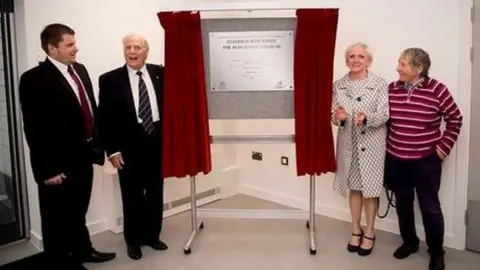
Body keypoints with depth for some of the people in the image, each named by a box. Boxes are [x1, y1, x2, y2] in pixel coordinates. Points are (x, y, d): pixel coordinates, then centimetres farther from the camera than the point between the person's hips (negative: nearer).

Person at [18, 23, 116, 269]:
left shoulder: (80, 70, 8)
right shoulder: (34, 79, -15)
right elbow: (34, 129, -17)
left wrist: (96, 144, 13)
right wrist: (48, 169, -19)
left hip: (83, 156, 7)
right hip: (59, 162, -7)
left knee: (78, 212, 24)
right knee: (58, 217, 11)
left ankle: (82, 250, 43)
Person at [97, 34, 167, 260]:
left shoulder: (160, 73, 3)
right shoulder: (110, 80, -5)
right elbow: (104, 118, -5)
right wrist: (112, 150, -9)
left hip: (157, 142, 3)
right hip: (129, 146, -2)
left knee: (155, 193, 15)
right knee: (132, 196, 10)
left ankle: (152, 235, 33)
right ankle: (133, 240, 28)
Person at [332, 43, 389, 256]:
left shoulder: (380, 84, -6)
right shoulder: (338, 85, 4)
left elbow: (384, 115, -10)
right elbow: (333, 115, 3)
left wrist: (366, 118, -29)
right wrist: (338, 117, -20)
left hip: (372, 144, -3)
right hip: (348, 143, 3)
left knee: (370, 188, 5)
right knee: (353, 187, 13)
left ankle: (369, 233, 23)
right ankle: (356, 230, 29)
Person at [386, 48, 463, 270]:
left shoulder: (437, 90, -12)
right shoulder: (391, 89, -2)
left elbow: (455, 119, -1)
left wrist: (444, 145, -4)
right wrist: (386, 144, 7)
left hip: (426, 160, -3)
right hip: (395, 160, 4)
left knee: (430, 207, 4)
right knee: (402, 204, 15)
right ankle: (409, 242, 35)